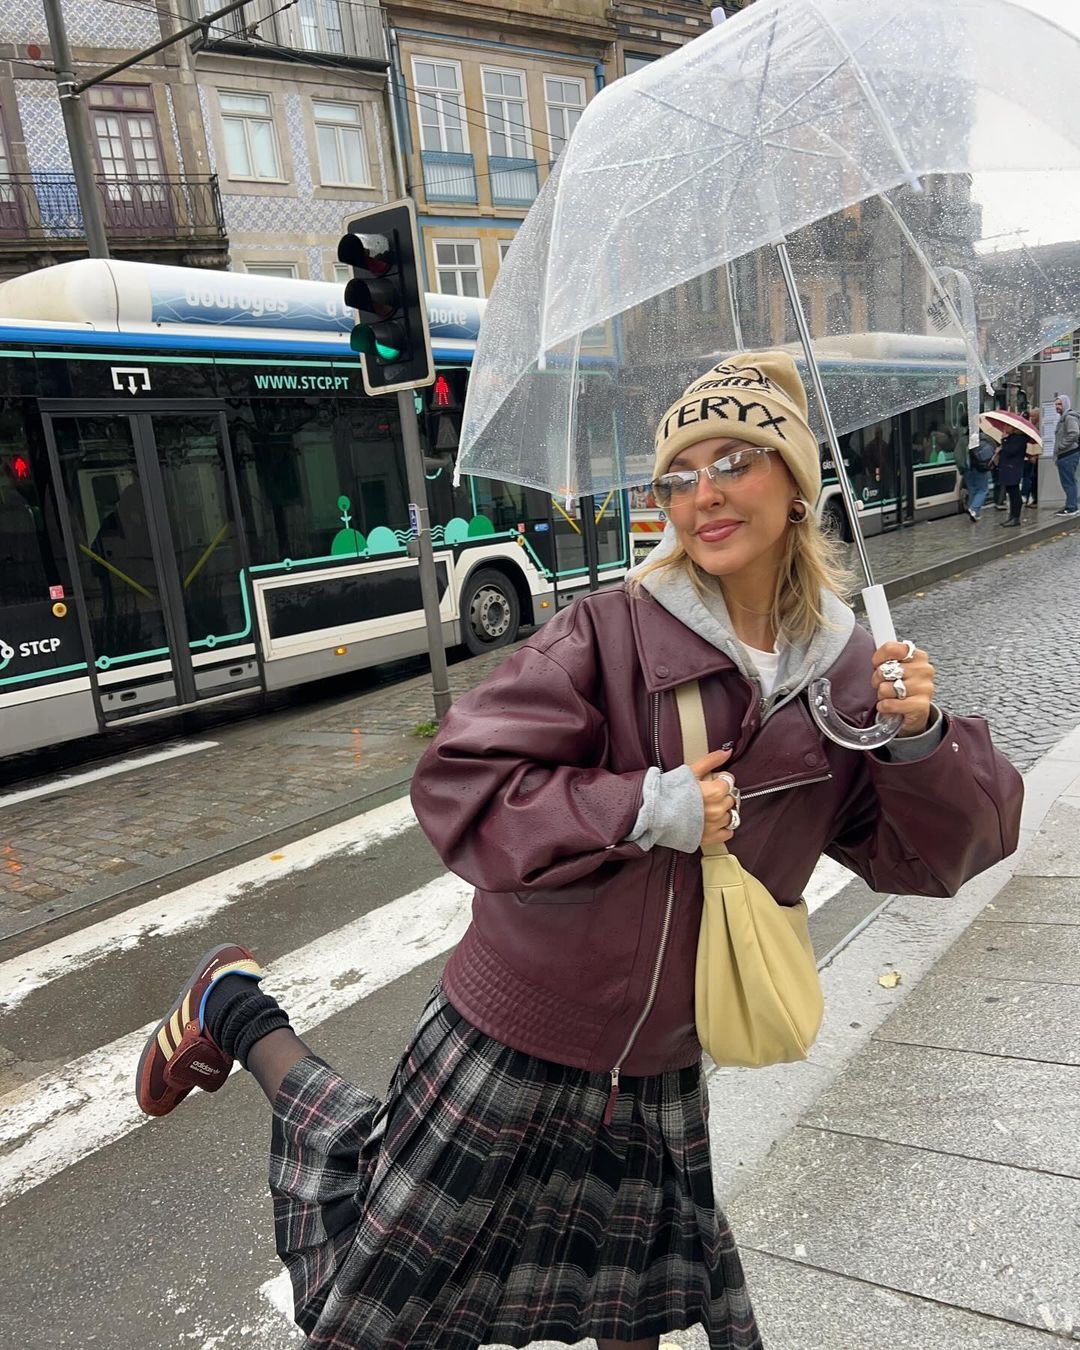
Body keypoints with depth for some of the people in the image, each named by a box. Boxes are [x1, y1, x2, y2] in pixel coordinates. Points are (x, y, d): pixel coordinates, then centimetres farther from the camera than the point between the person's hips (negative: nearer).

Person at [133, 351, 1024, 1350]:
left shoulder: (846, 673, -5)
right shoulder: (615, 633, -20)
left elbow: (932, 855, 1)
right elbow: (457, 780, -21)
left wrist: (919, 739, -18)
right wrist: (643, 808, -27)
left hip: (659, 1066, 5)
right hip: (516, 1037, -4)